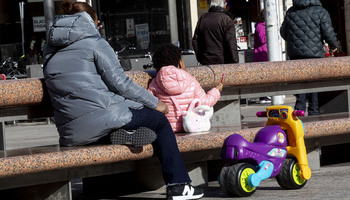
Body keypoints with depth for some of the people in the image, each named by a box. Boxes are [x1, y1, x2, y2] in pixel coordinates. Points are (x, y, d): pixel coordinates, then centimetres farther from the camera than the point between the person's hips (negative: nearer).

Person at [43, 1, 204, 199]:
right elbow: (119, 82, -5)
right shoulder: (94, 42, -2)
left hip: (71, 134, 7)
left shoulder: (50, 49, 18)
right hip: (103, 120, -7)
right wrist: (155, 103, 6)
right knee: (159, 121, 16)